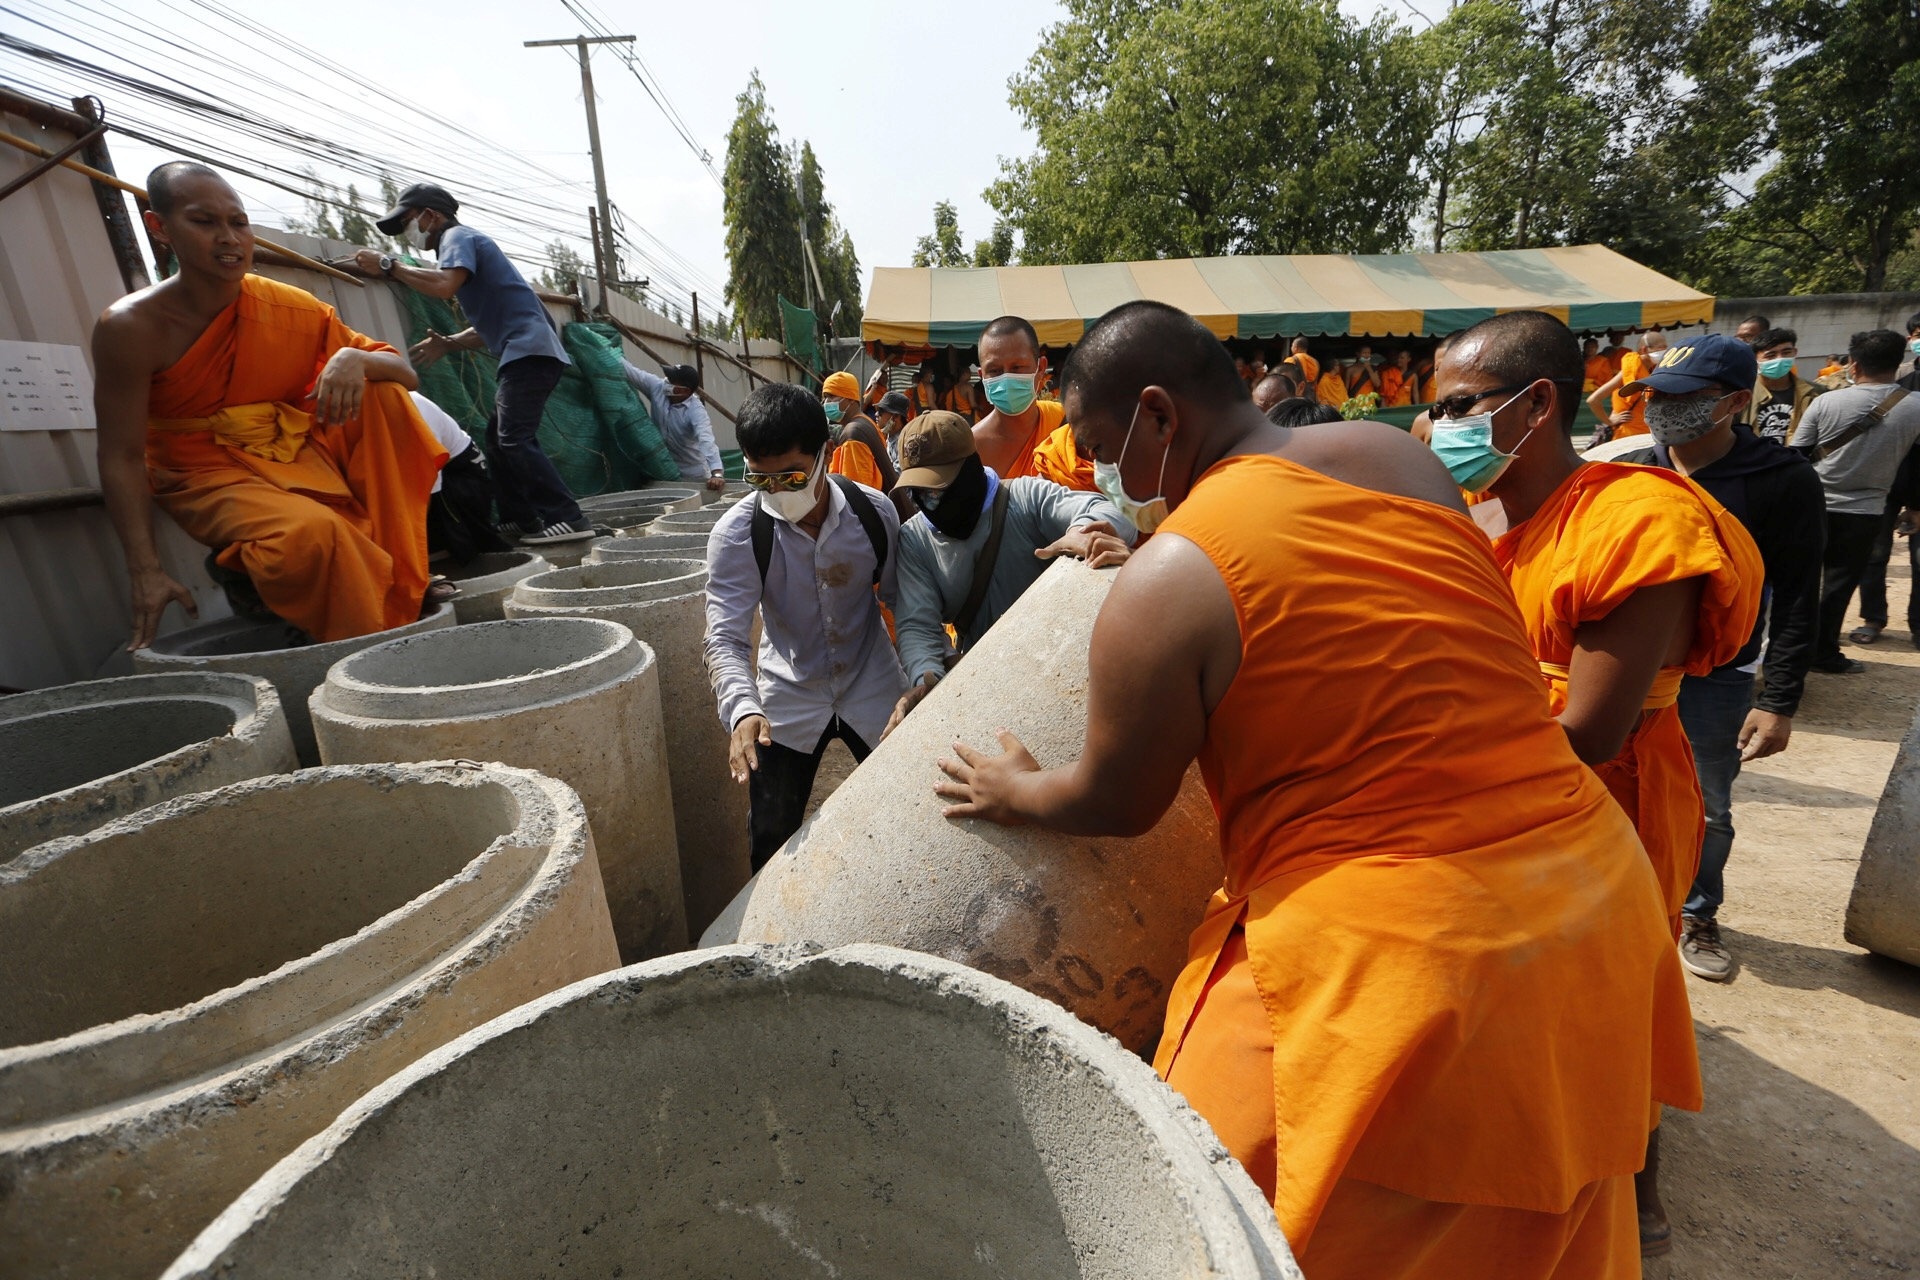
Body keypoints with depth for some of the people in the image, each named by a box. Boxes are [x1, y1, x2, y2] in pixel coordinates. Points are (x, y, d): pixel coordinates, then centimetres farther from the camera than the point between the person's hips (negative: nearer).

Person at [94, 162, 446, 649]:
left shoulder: (290, 308, -4)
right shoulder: (132, 326, -14)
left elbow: (405, 374, -4)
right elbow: (122, 457, -15)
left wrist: (355, 358, -28)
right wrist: (146, 572, -22)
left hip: (298, 457, 5)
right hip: (207, 474, -5)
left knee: (380, 390, -15)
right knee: (310, 532, -36)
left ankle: (398, 575, -16)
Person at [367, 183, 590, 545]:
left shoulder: (458, 236, 0)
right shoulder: (465, 242, 31)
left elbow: (445, 285, -22)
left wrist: (388, 266, -10)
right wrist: (448, 343, 17)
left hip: (529, 350, -10)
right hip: (528, 351, 10)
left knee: (514, 439, -16)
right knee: (499, 437, 12)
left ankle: (568, 518, -21)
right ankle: (520, 518, 12)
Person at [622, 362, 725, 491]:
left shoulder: (696, 410, -29)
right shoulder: (657, 387, -13)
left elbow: (707, 441, -44)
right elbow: (632, 372, -8)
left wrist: (717, 474, -59)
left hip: (692, 473, -5)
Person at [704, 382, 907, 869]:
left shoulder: (874, 512, -15)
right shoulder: (736, 534, -19)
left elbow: (899, 599, -2)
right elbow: (725, 638, -24)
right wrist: (743, 710, -42)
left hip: (873, 691, 1)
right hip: (789, 701, -1)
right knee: (771, 839, 5)